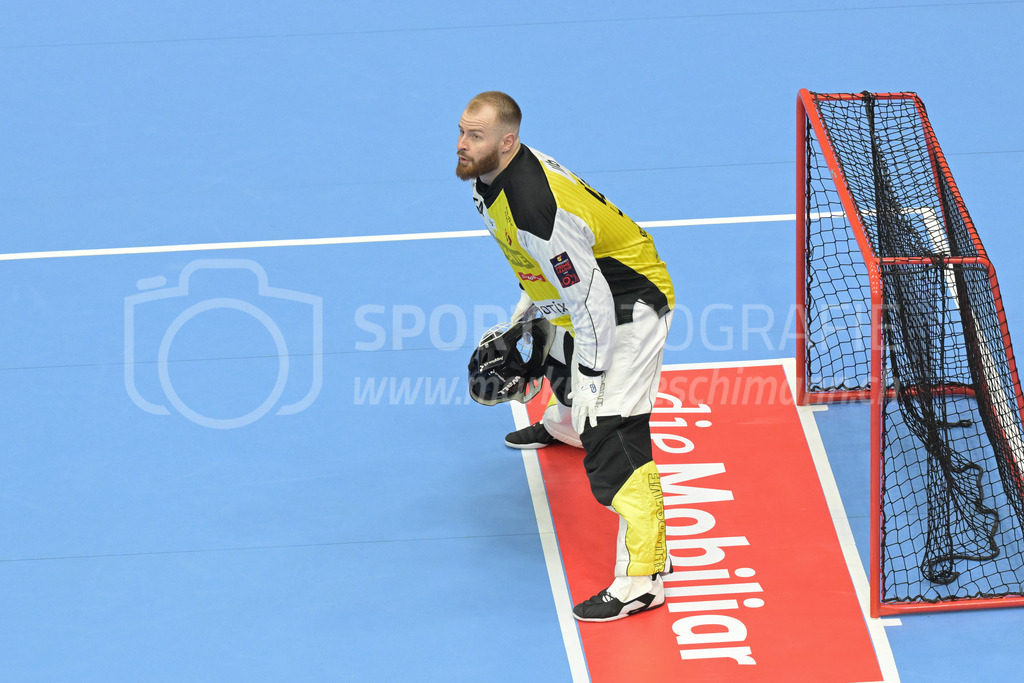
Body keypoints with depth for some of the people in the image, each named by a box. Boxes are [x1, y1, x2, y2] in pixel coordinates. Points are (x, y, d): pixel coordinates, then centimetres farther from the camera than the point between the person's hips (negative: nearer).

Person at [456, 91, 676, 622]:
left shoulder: (536, 209, -36)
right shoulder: (490, 174, -7)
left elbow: (591, 303, -31)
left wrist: (590, 384, -26)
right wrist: (528, 303, 22)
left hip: (629, 305, -11)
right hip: (584, 291, 11)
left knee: (612, 437, -17)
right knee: (558, 359, 38)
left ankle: (643, 577, -15)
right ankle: (562, 424, 74)